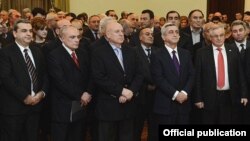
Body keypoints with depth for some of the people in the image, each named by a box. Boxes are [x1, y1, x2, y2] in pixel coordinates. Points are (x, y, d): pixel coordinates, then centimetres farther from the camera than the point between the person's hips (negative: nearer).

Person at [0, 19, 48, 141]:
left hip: (35, 104, 6)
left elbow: (45, 74, 11)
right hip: (14, 106, -5)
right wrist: (25, 97, -18)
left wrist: (42, 93, -6)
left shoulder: (37, 52, 13)